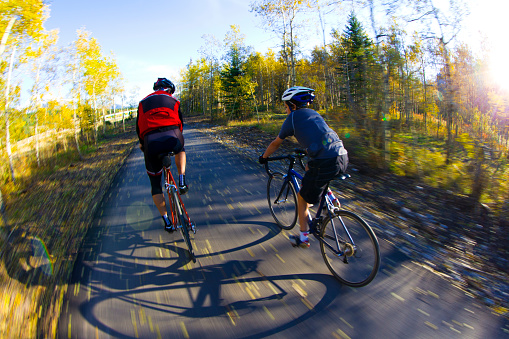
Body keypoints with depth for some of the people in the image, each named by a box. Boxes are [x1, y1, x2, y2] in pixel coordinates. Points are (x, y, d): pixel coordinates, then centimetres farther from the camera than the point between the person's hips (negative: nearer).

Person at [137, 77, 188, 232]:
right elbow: (180, 122, 29)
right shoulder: (172, 100, 24)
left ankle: (166, 221, 15)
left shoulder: (143, 102, 28)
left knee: (155, 183, 16)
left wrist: (142, 143, 48)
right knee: (180, 149, 39)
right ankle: (182, 181, 18)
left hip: (150, 142, 1)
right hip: (172, 138, -1)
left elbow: (138, 126, 31)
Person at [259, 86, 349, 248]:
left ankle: (303, 238, 26)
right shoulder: (314, 113, 25)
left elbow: (276, 143, 17)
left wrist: (264, 157, 33)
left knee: (302, 198, 13)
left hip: (325, 162, -7)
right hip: (343, 157, 8)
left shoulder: (293, 117, 7)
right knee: (309, 166, 36)